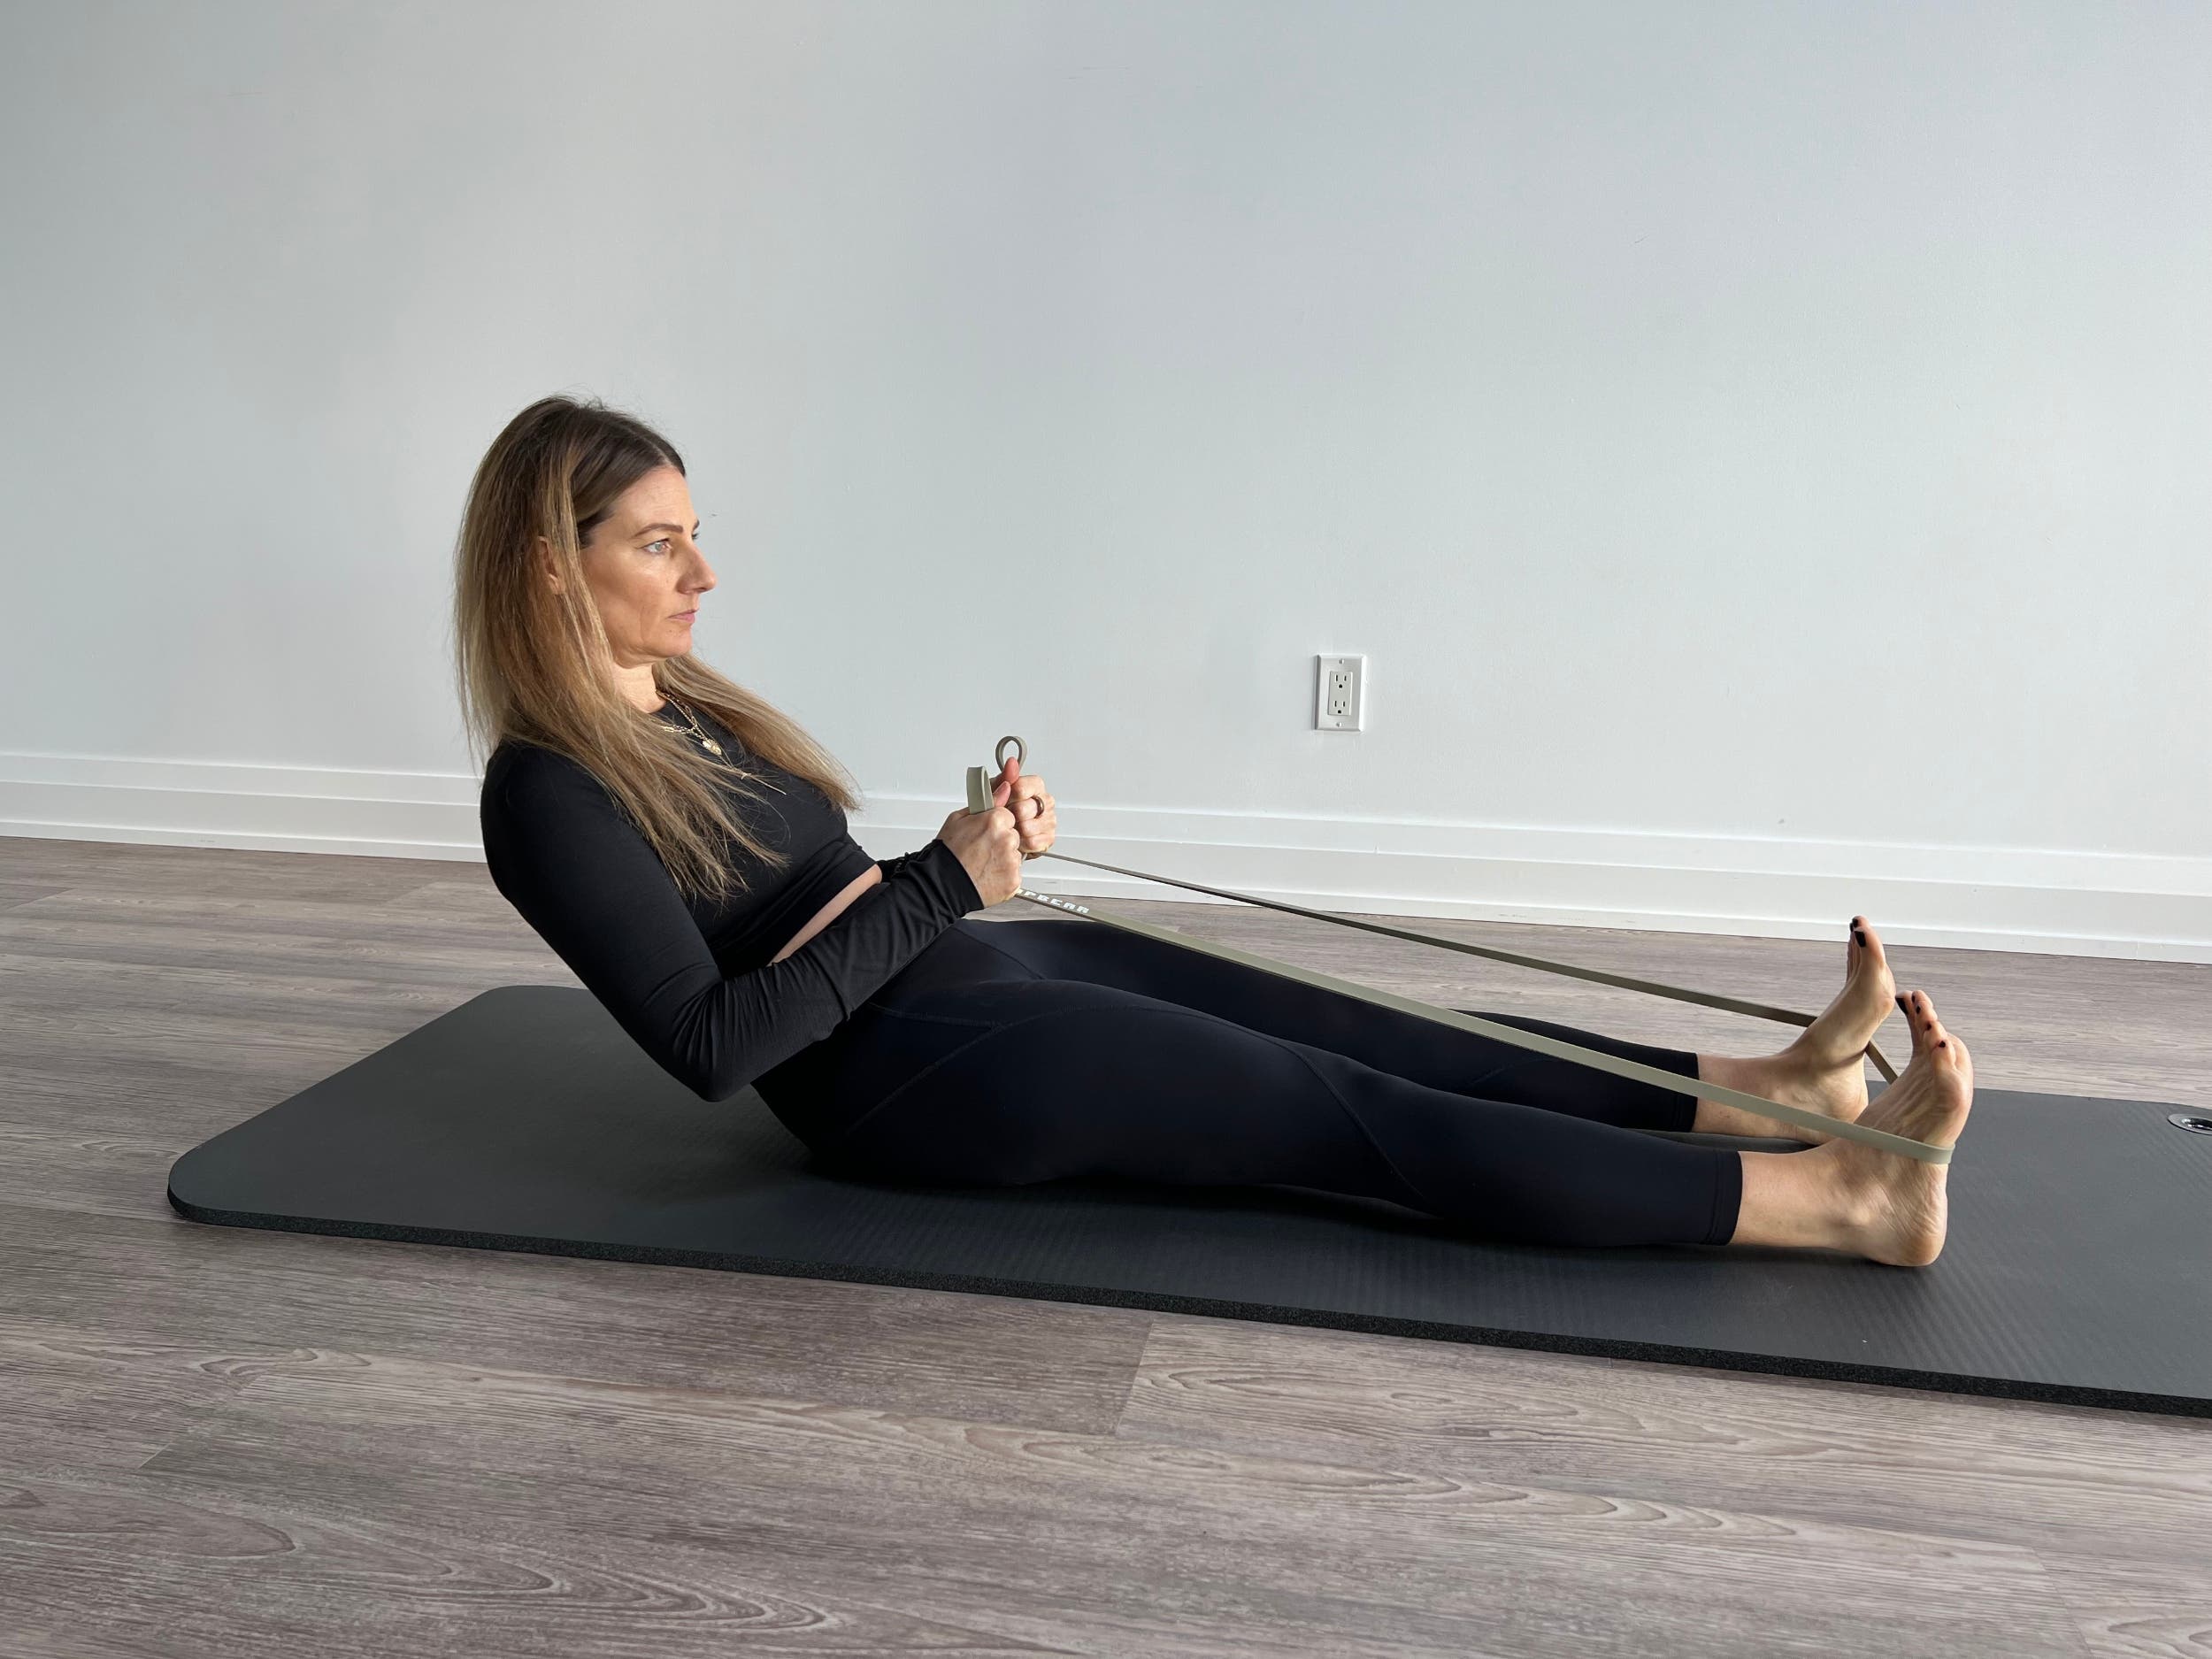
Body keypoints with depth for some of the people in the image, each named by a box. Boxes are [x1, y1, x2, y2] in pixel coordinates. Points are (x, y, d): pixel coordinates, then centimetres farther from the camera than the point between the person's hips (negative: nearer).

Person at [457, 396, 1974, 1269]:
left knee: (1368, 1039, -1)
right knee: (1361, 1115, -14)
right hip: (910, 1078, -9)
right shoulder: (548, 795, -15)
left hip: (982, 970, 9)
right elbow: (713, 1045, -21)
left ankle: (1772, 1084, 2)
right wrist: (942, 882, -21)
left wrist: (973, 853, 1)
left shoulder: (686, 703, 12)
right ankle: (1840, 1197, -9)